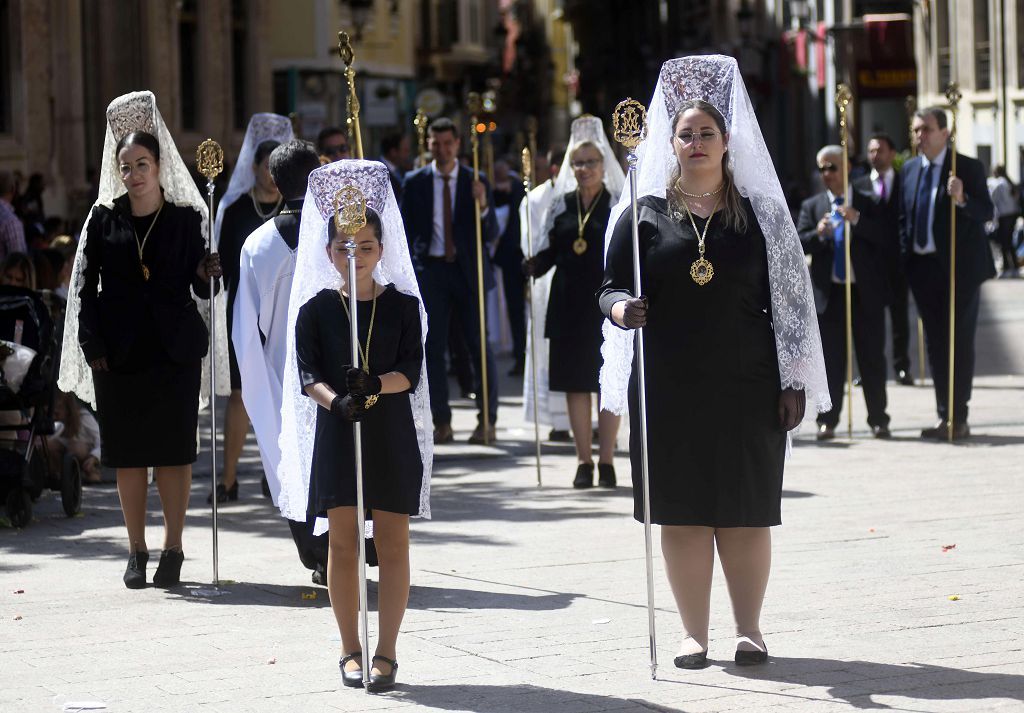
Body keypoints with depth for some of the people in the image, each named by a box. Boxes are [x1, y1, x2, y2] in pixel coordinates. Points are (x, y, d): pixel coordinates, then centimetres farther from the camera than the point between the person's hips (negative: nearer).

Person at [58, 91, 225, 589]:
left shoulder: (186, 219, 3)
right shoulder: (103, 220, 5)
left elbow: (198, 286, 2)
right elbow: (85, 286, 3)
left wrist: (207, 275, -20)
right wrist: (93, 347, -5)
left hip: (175, 351, -1)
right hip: (119, 355, 1)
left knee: (173, 451, -1)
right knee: (128, 455, 4)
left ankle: (172, 549, 7)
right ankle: (137, 552, 12)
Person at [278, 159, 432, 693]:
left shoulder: (403, 305, 2)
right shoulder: (316, 309, 3)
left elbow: (412, 370, -6)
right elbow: (307, 374, -5)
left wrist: (376, 385, -25)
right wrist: (336, 401, -24)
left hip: (392, 433, -1)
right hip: (337, 430, 1)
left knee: (392, 542, -1)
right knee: (342, 543, 4)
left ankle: (386, 651, 4)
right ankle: (351, 650, 14)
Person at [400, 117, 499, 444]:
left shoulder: (475, 181, 2)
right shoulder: (415, 182, 4)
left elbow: (491, 236, -1)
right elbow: (405, 231, 6)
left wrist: (482, 206, -19)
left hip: (467, 270, -1)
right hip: (430, 269, 1)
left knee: (479, 345, -2)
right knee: (432, 347, 2)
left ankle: (487, 420, 5)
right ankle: (441, 422, 9)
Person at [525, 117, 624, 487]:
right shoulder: (561, 205, 10)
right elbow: (548, 252, 11)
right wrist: (530, 267, -9)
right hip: (569, 304, 3)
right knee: (575, 382, 3)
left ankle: (606, 460, 5)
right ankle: (584, 460, 9)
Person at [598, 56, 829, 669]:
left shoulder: (761, 214, 6)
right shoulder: (643, 214, 6)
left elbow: (790, 301, 5)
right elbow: (612, 286, 6)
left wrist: (793, 382, 0)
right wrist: (620, 308, -18)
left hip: (746, 387, 0)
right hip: (669, 387, 0)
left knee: (747, 511, 2)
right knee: (681, 510, 2)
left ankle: (750, 628, 13)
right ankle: (694, 632, 9)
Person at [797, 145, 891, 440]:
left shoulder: (868, 203, 6)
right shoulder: (812, 206, 10)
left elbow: (885, 238, -6)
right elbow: (799, 244, 0)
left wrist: (857, 220, -18)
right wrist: (818, 233, -20)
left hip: (866, 293, -1)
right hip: (829, 293, 1)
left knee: (872, 359, 4)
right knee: (831, 360, 1)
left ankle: (878, 420, 10)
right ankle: (827, 421, 4)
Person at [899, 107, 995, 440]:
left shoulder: (969, 168, -4)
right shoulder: (908, 170, 11)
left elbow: (986, 213, -11)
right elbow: (903, 216, 13)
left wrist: (962, 200, -29)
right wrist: (905, 258, 4)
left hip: (959, 266, -5)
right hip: (923, 268, 5)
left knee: (960, 343, -2)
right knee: (935, 343, 8)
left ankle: (958, 418, 1)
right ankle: (945, 416, 14)